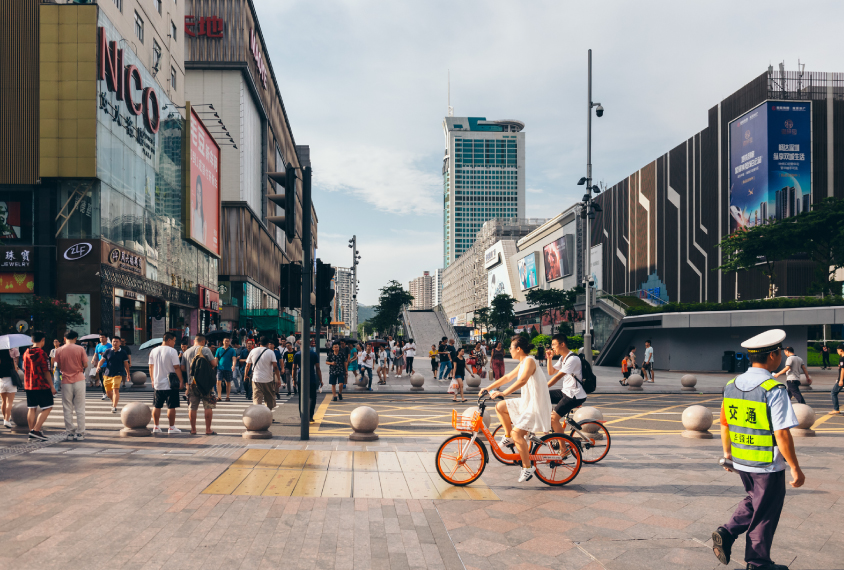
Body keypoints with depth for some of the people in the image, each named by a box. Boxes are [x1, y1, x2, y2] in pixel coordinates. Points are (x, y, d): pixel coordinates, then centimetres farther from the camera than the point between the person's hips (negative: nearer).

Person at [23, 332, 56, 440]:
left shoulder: (26, 353, 7)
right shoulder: (42, 354, -15)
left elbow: (24, 369, 15)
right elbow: (46, 372, -14)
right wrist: (52, 386, -8)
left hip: (29, 386, 7)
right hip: (42, 386, -7)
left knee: (32, 409, 11)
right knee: (47, 408, 0)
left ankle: (32, 432, 14)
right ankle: (36, 430, -10)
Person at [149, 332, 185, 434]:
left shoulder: (154, 351, 7)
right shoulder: (172, 351, -11)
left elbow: (151, 367, 13)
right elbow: (177, 367, -13)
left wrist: (153, 380, 23)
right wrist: (181, 381, -7)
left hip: (157, 384, 5)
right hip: (170, 384, -5)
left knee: (157, 406, 12)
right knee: (171, 407, 2)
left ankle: (156, 426, 18)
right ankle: (172, 427, 6)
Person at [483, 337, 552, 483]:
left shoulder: (529, 361, -18)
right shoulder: (522, 363, 13)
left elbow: (522, 380, -33)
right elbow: (508, 377, 19)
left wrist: (503, 393, -39)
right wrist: (488, 388, 16)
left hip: (536, 405, -10)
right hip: (527, 401, 10)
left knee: (517, 432, -19)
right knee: (500, 407, 9)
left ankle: (528, 468, -8)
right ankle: (509, 437, 22)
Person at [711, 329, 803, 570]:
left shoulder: (731, 385, 0)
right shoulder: (774, 390, -20)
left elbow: (725, 424, 9)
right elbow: (782, 434, -21)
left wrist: (727, 452, 21)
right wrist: (795, 468, -11)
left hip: (741, 461, 6)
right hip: (768, 466, -6)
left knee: (753, 502, 27)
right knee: (764, 515, 12)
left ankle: (727, 533, 12)